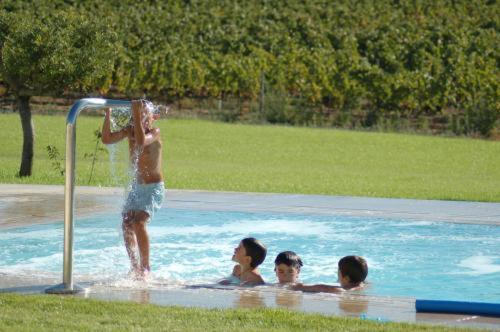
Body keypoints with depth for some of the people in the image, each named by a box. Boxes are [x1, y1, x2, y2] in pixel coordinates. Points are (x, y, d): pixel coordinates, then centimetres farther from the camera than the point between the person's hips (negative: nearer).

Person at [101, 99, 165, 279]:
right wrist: (108, 114, -17)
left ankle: (145, 267, -11)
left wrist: (137, 115, -38)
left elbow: (141, 142, -38)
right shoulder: (129, 130, 0)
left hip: (153, 188, -7)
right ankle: (135, 267, 18)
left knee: (138, 223, -21)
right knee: (126, 225, 3)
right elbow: (107, 139, -9)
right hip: (136, 185, 7)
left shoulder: (154, 132, -17)